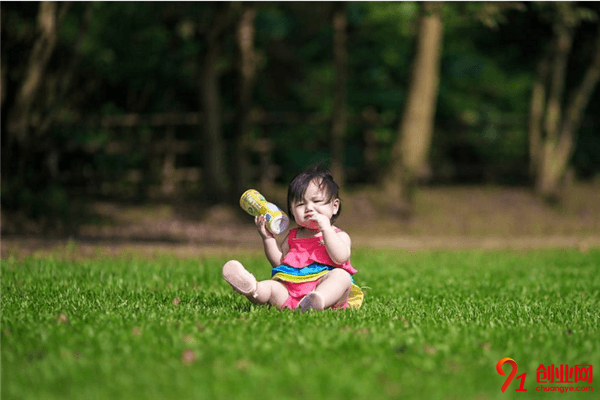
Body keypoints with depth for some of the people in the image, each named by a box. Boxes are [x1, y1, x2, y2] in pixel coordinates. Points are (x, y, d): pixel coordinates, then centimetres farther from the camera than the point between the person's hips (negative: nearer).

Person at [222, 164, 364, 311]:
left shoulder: (339, 236, 14)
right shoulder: (292, 236, 29)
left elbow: (340, 258, -7)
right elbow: (278, 261, 24)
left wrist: (326, 229, -9)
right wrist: (268, 237, 16)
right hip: (289, 291, 4)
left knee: (341, 276, -33)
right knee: (271, 286, -21)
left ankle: (318, 300, -64)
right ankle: (250, 287, -57)